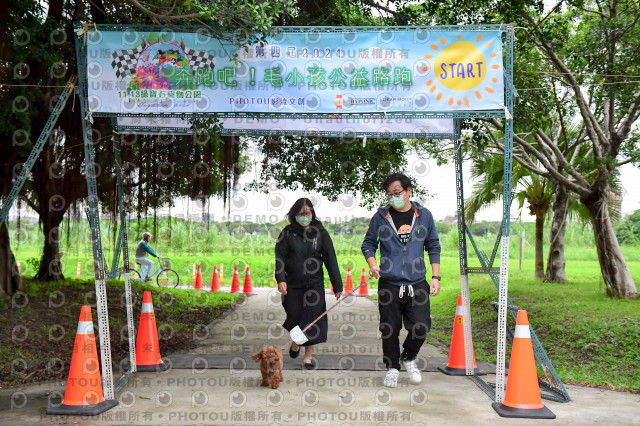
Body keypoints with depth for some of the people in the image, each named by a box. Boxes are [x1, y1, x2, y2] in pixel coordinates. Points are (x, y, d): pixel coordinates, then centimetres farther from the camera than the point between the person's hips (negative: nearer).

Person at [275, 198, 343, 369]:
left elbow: (330, 259, 2)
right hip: (292, 284, 0)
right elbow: (280, 257, -3)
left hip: (315, 283, 0)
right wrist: (280, 279, -19)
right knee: (294, 317, 5)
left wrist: (337, 285, 0)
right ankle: (295, 342, 38)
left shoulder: (320, 232, 3)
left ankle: (308, 356, 12)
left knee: (312, 318, -1)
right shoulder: (288, 233, 1)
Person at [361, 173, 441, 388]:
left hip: (417, 284, 1)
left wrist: (436, 277, 6)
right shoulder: (381, 217, 3)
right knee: (390, 329, 4)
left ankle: (408, 358, 26)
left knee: (421, 327, -3)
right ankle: (392, 367, 24)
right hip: (389, 284, -1)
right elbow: (368, 244, 11)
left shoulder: (424, 215, 7)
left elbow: (434, 247, 13)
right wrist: (372, 264, -9)